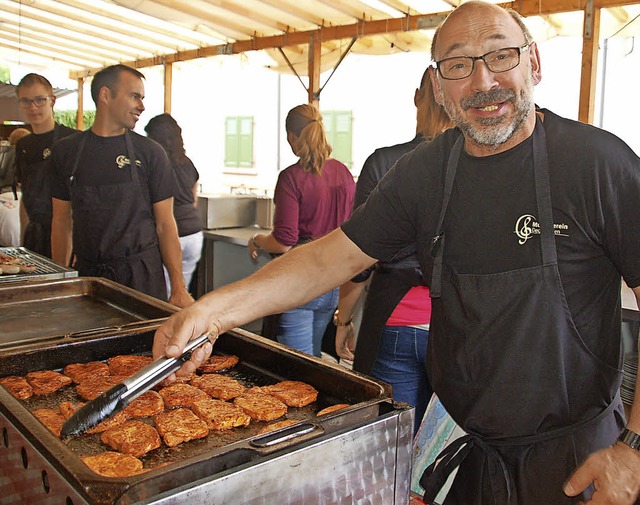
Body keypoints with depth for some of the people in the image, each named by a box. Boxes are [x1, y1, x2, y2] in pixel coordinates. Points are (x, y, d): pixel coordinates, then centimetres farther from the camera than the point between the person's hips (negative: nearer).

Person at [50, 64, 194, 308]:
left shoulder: (150, 153, 0)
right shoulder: (66, 150, 6)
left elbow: (165, 224, -1)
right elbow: (62, 221, 11)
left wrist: (178, 288, -7)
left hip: (141, 276, -1)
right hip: (86, 274, 2)